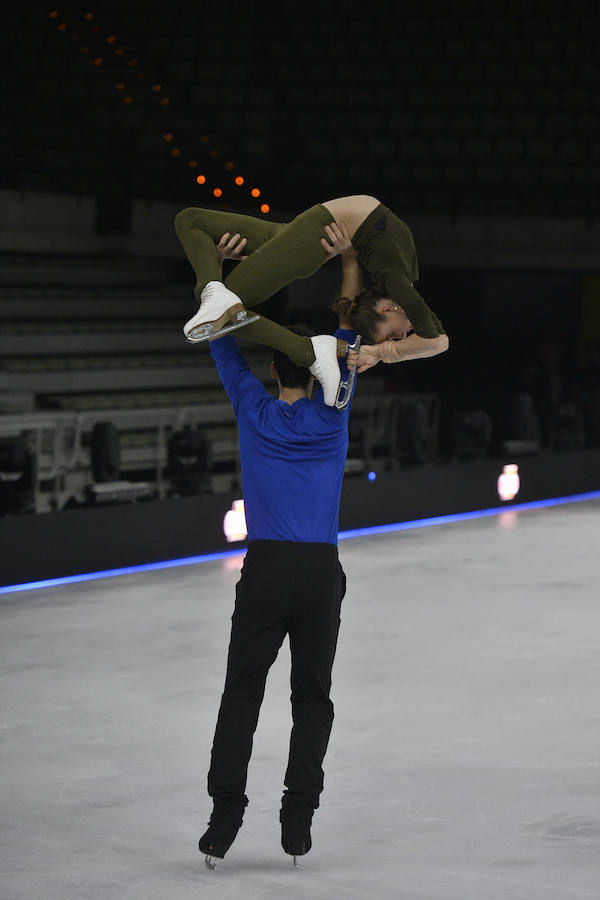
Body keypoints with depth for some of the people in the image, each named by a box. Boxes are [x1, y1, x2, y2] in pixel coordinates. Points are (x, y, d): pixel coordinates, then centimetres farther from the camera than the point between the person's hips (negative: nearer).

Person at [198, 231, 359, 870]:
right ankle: (298, 820, 1)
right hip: (323, 575, 0)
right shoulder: (332, 415, 3)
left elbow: (222, 344, 11)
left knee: (241, 696, 6)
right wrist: (350, 268, 6)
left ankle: (225, 815, -6)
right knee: (312, 698, 9)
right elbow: (350, 339, 9)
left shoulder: (253, 411, 4)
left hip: (264, 571, 0)